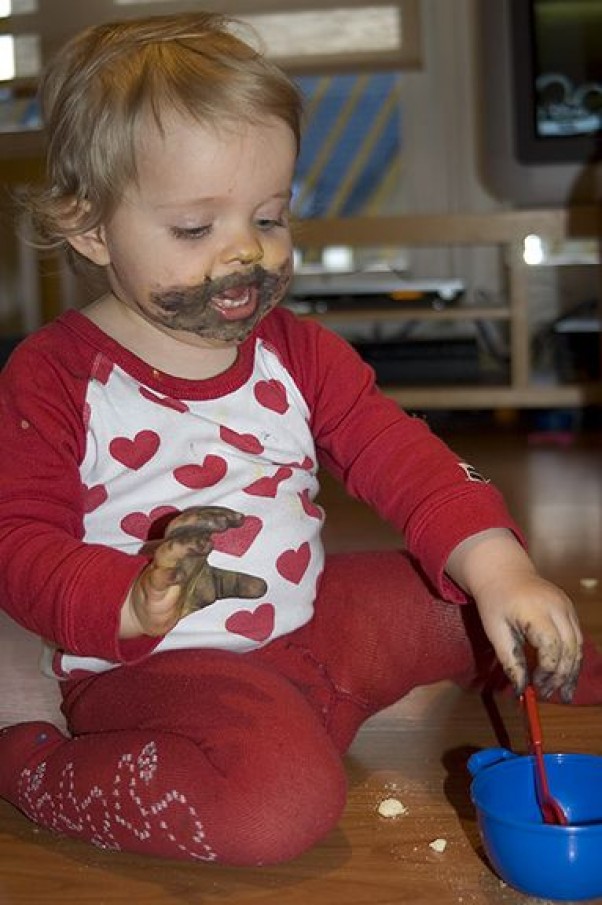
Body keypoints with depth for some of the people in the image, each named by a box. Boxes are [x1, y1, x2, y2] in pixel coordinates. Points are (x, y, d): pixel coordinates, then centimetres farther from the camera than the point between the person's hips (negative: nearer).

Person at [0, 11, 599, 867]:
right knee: (281, 795, -33)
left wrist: (495, 566, -20)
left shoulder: (298, 353, 5)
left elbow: (395, 452, -2)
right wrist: (134, 601, -36)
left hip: (314, 614, 7)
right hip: (155, 662, -6)